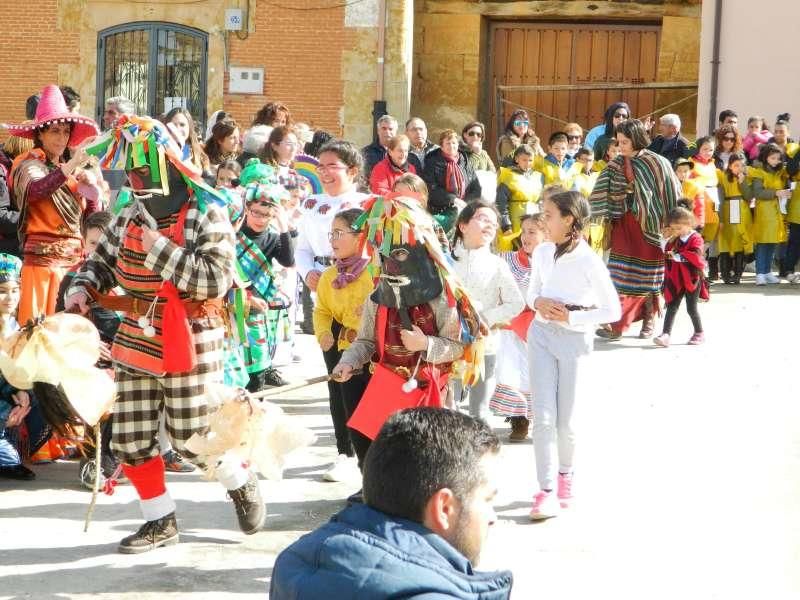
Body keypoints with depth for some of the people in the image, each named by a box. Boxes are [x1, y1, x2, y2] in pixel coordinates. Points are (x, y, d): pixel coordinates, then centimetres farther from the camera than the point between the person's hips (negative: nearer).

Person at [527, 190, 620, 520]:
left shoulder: (589, 261, -12)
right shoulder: (542, 252, 3)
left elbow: (613, 310, -8)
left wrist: (572, 317, -15)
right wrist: (537, 302, -6)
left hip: (575, 339, -3)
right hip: (541, 335, 4)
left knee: (566, 420, 6)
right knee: (544, 417, -5)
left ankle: (565, 473, 34)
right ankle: (547, 491, -3)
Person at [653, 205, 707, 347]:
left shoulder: (695, 239, -10)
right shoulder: (673, 240, 10)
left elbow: (696, 256, -26)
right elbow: (667, 258, 21)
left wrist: (678, 256, -31)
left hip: (692, 279, -5)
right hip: (676, 280, 5)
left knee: (691, 308, 3)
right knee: (672, 307, -2)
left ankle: (699, 333, 22)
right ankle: (665, 334, -7)